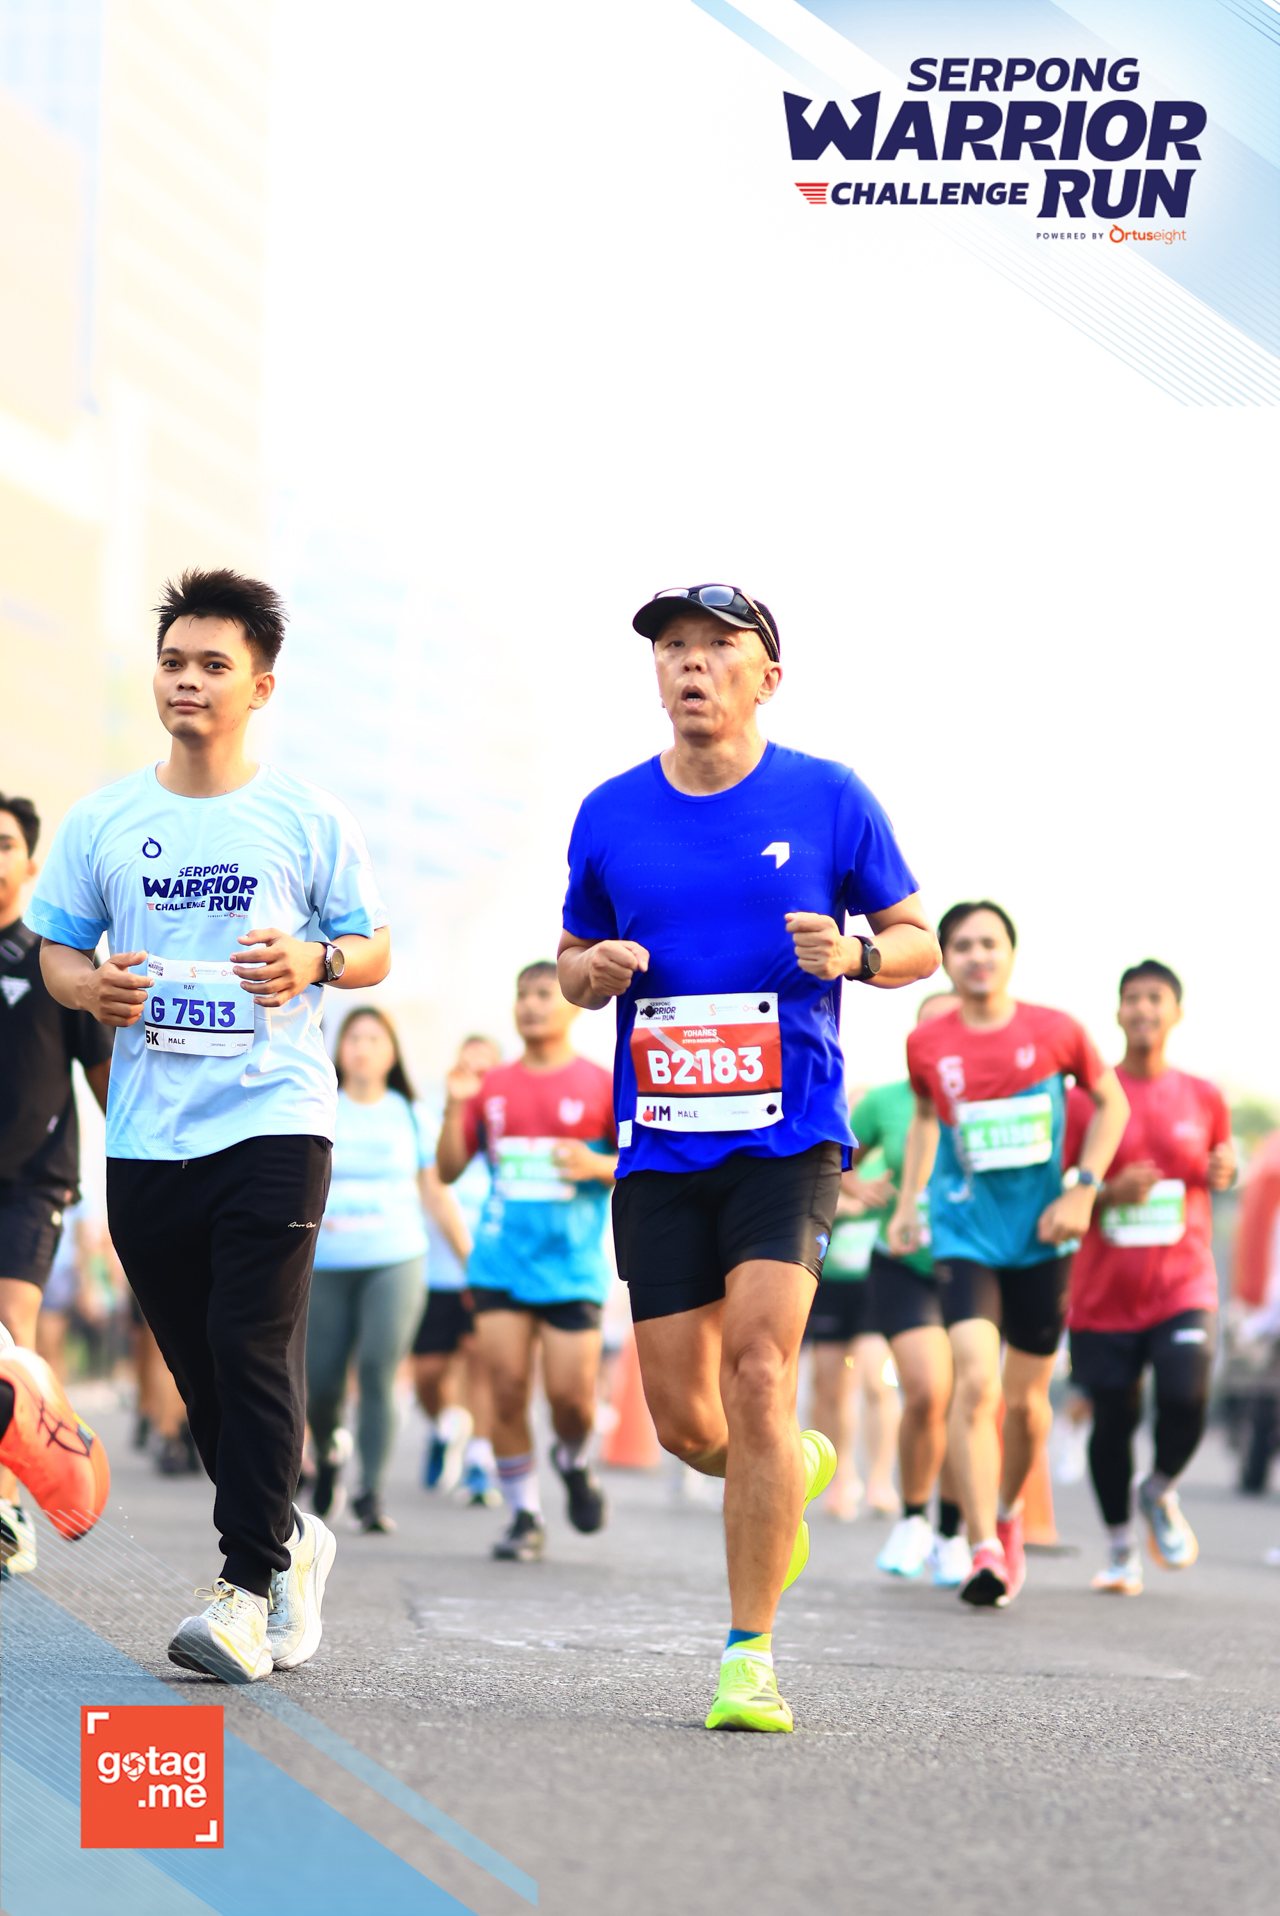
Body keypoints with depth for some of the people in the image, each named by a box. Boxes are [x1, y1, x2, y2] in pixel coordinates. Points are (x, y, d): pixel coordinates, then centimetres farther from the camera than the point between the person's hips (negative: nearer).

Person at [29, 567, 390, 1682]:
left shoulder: (308, 820, 4)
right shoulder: (102, 822, 10)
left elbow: (375, 948, 8)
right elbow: (55, 947, 14)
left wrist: (315, 962, -14)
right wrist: (91, 987, -9)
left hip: (274, 1119, -3)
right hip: (146, 1131, 3)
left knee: (253, 1350, -13)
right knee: (198, 1368, 8)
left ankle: (251, 1589, -10)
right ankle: (288, 1542, 29)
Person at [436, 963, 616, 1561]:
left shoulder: (602, 1085, 1)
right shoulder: (491, 1087, 10)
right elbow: (448, 1171, 11)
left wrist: (598, 1166, -17)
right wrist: (454, 1109, -4)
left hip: (573, 1266, -2)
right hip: (500, 1261, 2)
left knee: (571, 1394, -7)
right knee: (507, 1391, -4)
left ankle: (574, 1462, 27)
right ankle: (523, 1516, 9)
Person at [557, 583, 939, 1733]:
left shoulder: (828, 799, 1)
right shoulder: (612, 817, 8)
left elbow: (918, 941, 8)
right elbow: (575, 963, 19)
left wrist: (854, 955, -13)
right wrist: (595, 971, -5)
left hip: (788, 1136, -3)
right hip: (659, 1151, 3)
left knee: (757, 1367, -19)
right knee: (683, 1421, 2)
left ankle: (752, 1652, -9)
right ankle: (799, 1467, 38)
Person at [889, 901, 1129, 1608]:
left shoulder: (1056, 1032, -6)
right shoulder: (927, 1045, -2)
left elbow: (1110, 1103, 7)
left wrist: (1083, 1189, -4)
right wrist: (907, 1202, 11)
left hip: (1041, 1236, 1)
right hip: (964, 1235, -1)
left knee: (1026, 1397, 10)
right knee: (976, 1382, -19)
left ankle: (1007, 1512, 38)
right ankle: (984, 1551, -18)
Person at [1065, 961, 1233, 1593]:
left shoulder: (1203, 1098, 7)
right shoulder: (1087, 1099, 0)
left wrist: (1224, 1171, -1)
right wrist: (1110, 1193, -16)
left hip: (1183, 1286, 1)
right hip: (1104, 1295, 0)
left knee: (1186, 1396, -20)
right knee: (1112, 1418, 2)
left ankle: (1160, 1493, 12)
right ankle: (1119, 1546, 24)